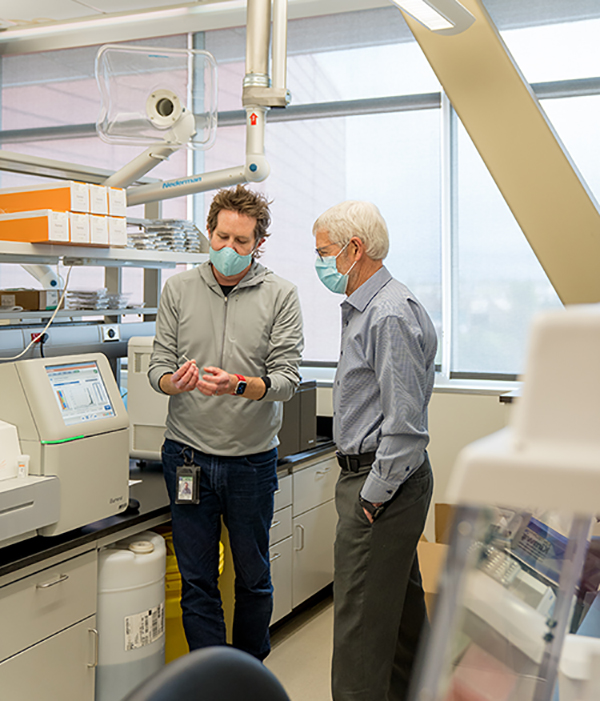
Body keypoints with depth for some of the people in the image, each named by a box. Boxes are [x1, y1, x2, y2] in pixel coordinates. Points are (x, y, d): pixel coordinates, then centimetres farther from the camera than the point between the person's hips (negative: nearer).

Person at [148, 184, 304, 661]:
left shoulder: (280, 295, -2)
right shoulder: (178, 289, 4)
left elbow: (287, 377, -9)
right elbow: (159, 367, 2)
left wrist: (239, 386, -29)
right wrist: (175, 380, -22)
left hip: (252, 457, -1)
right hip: (188, 454, 1)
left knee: (253, 577, 13)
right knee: (197, 581, 8)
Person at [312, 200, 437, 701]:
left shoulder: (391, 316, -21)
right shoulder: (364, 309, 13)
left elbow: (403, 423, -24)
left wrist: (373, 497, -18)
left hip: (384, 478, -11)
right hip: (372, 473, 11)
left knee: (361, 620, -2)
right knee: (400, 604, 22)